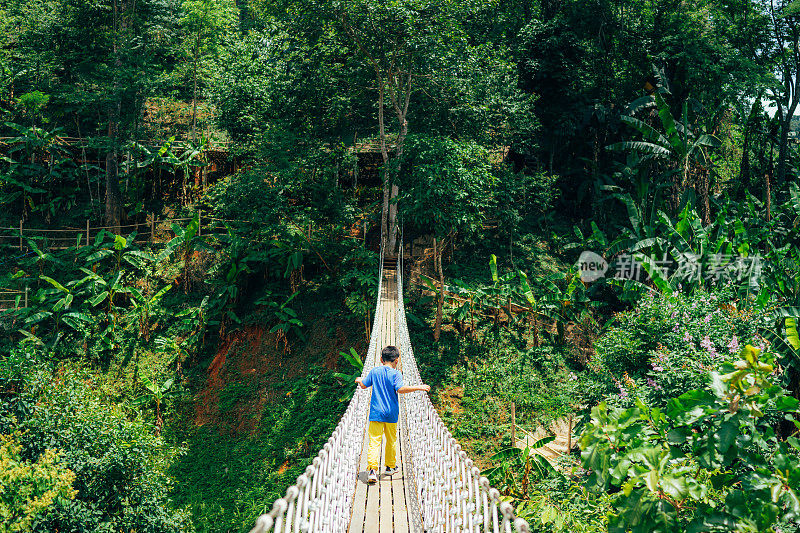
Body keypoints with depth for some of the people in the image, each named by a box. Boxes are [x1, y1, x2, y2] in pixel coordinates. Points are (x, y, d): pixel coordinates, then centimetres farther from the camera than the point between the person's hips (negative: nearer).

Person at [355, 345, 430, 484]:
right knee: (391, 440, 17)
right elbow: (400, 389, -20)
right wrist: (419, 387, -14)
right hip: (391, 414, -1)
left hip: (376, 412, 1)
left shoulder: (374, 371, 5)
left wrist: (359, 380, 37)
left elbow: (364, 385, 14)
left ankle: (372, 469, -22)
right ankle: (390, 466, 30)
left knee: (374, 441, -6)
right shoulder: (396, 373, -6)